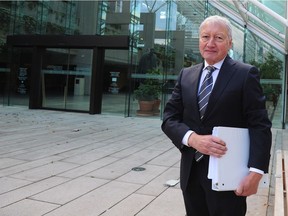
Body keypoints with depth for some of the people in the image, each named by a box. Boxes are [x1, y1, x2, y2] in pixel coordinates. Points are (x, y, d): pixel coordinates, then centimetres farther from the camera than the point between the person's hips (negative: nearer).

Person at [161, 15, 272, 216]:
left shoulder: (246, 74, -4)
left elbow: (260, 125, -9)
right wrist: (192, 138, -17)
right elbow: (169, 118, 3)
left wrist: (256, 171, -19)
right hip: (191, 172, 4)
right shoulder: (186, 75, 8)